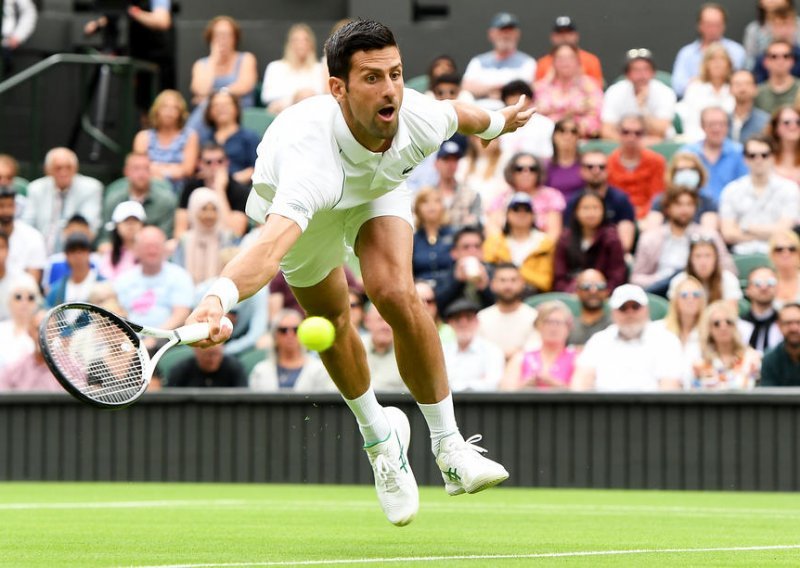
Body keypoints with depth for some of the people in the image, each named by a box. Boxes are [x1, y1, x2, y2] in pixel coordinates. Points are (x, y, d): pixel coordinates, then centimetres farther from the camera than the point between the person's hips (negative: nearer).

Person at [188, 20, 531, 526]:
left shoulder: (420, 119, -35)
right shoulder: (310, 157, -51)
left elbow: (457, 113, -7)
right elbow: (270, 248, -66)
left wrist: (498, 122, 16)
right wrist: (219, 298, -85)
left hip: (378, 189, 1)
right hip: (299, 209, -1)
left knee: (396, 294, -22)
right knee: (332, 321, 11)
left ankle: (450, 447, -10)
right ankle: (379, 437, 41)